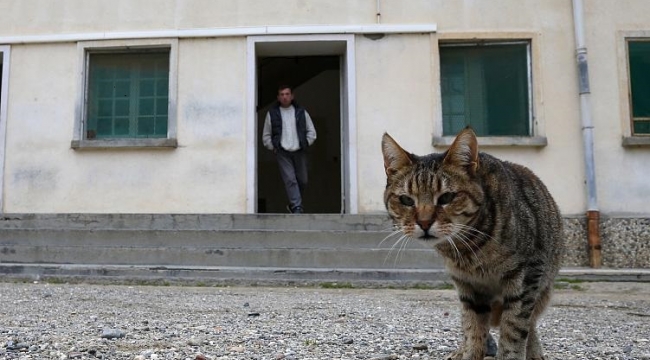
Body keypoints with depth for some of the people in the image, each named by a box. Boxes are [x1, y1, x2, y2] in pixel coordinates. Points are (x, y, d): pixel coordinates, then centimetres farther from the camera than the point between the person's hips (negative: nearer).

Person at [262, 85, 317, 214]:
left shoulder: (301, 112, 8)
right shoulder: (272, 113, 5)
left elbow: (311, 131, 13)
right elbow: (266, 136, 10)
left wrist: (305, 144, 2)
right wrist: (273, 148, 0)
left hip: (299, 152, 2)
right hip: (282, 153, -2)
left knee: (302, 180, 5)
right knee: (290, 180, -13)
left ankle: (293, 204, 26)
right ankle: (297, 208, -13)